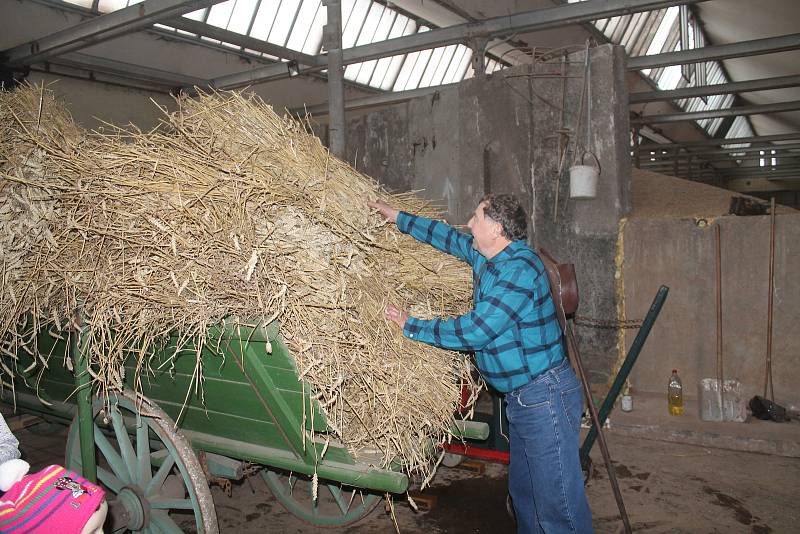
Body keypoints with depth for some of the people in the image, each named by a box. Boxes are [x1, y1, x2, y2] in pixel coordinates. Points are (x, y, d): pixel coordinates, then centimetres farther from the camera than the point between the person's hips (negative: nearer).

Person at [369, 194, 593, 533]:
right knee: (523, 493, 21)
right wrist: (397, 217, 29)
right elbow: (449, 237, 26)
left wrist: (411, 327, -13)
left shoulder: (519, 270, -22)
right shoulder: (486, 257, 8)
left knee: (558, 504, -3)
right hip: (519, 397, 10)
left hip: (545, 396, -10)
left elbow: (475, 331, -23)